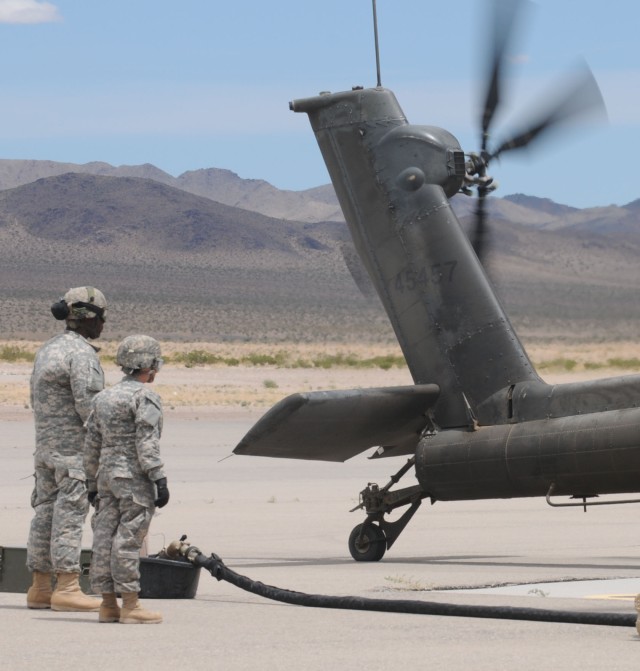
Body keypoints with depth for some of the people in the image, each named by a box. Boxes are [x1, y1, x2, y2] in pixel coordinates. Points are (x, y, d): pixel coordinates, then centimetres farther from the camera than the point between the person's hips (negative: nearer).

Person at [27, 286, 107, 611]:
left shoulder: (48, 349, 15)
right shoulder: (81, 354, -14)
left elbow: (36, 399, 19)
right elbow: (88, 404, -20)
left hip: (45, 445, 9)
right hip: (75, 447, -9)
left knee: (46, 512, 10)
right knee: (70, 514, -8)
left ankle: (40, 588, 12)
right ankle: (67, 588, -10)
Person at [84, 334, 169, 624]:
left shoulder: (104, 397, 14)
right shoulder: (145, 397, -10)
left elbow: (92, 444, 16)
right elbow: (147, 444, -17)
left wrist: (92, 483, 22)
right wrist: (160, 481, -17)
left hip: (107, 477, 8)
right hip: (135, 480, -8)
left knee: (105, 539, 6)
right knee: (128, 540, -8)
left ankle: (108, 605, 8)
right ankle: (130, 605, -8)